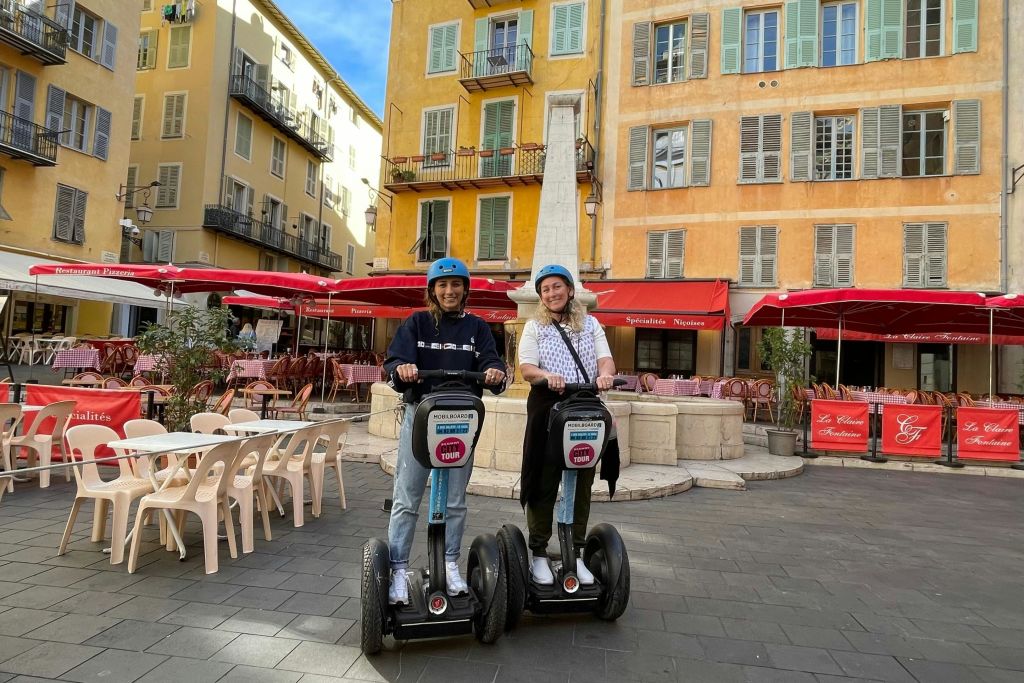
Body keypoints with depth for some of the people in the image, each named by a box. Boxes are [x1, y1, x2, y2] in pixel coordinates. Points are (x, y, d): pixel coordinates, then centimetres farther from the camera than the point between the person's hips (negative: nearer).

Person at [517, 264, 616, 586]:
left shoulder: (590, 324, 13)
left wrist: (605, 374, -20)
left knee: (581, 484, 8)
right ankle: (538, 553, 16)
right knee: (544, 483, 2)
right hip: (547, 410, -2)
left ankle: (575, 553, 22)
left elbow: (606, 358, 3)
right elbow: (526, 367, -4)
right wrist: (548, 376, -25)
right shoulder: (535, 326, 7)